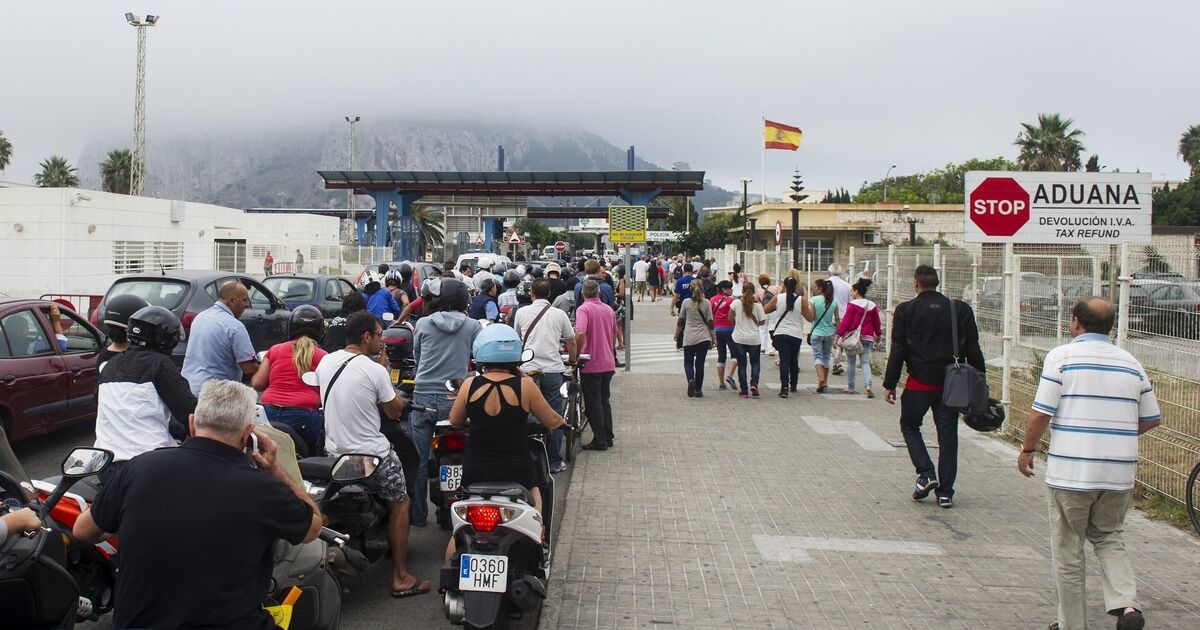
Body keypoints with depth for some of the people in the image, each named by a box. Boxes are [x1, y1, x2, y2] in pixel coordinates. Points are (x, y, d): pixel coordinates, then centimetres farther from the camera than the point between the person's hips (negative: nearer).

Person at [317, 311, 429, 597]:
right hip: (372, 454, -6)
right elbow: (394, 411, -6)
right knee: (400, 503, 9)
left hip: (334, 452, 7)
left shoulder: (325, 363, 1)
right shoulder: (375, 371, -18)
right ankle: (401, 578, 9)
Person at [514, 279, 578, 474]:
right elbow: (572, 342, 11)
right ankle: (554, 462, 9)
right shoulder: (559, 314, 4)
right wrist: (572, 360, 30)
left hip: (527, 370, 1)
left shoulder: (522, 312, 6)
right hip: (553, 370, -1)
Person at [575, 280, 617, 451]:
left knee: (593, 402, 2)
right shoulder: (608, 310, 8)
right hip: (608, 363, 6)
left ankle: (600, 440, 4)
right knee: (605, 400, 16)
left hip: (591, 364, -6)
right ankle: (608, 438, 21)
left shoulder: (583, 309, -14)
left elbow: (580, 333, -29)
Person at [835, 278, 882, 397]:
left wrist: (839, 334, -7)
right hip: (867, 338, 4)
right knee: (865, 363, 4)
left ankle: (850, 387, 14)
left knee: (851, 362, 8)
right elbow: (876, 323, 15)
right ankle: (868, 386, -15)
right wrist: (878, 334, 30)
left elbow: (845, 321, -11)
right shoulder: (872, 306, 6)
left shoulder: (852, 305, -9)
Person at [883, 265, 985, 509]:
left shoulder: (905, 311, -4)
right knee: (948, 435, 8)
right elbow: (972, 349, 5)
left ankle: (926, 474, 0)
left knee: (909, 426, 17)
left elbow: (897, 351, -5)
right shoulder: (960, 310, 3)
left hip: (919, 383, -2)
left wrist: (889, 384, 1)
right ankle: (945, 491, 10)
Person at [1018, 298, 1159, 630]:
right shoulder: (1131, 363, 8)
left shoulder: (1061, 356, -7)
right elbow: (1152, 419, 13)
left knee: (1068, 550, 8)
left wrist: (1027, 449, 3)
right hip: (1120, 473, 4)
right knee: (1109, 538, 21)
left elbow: (1041, 413, -12)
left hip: (1071, 471, -4)